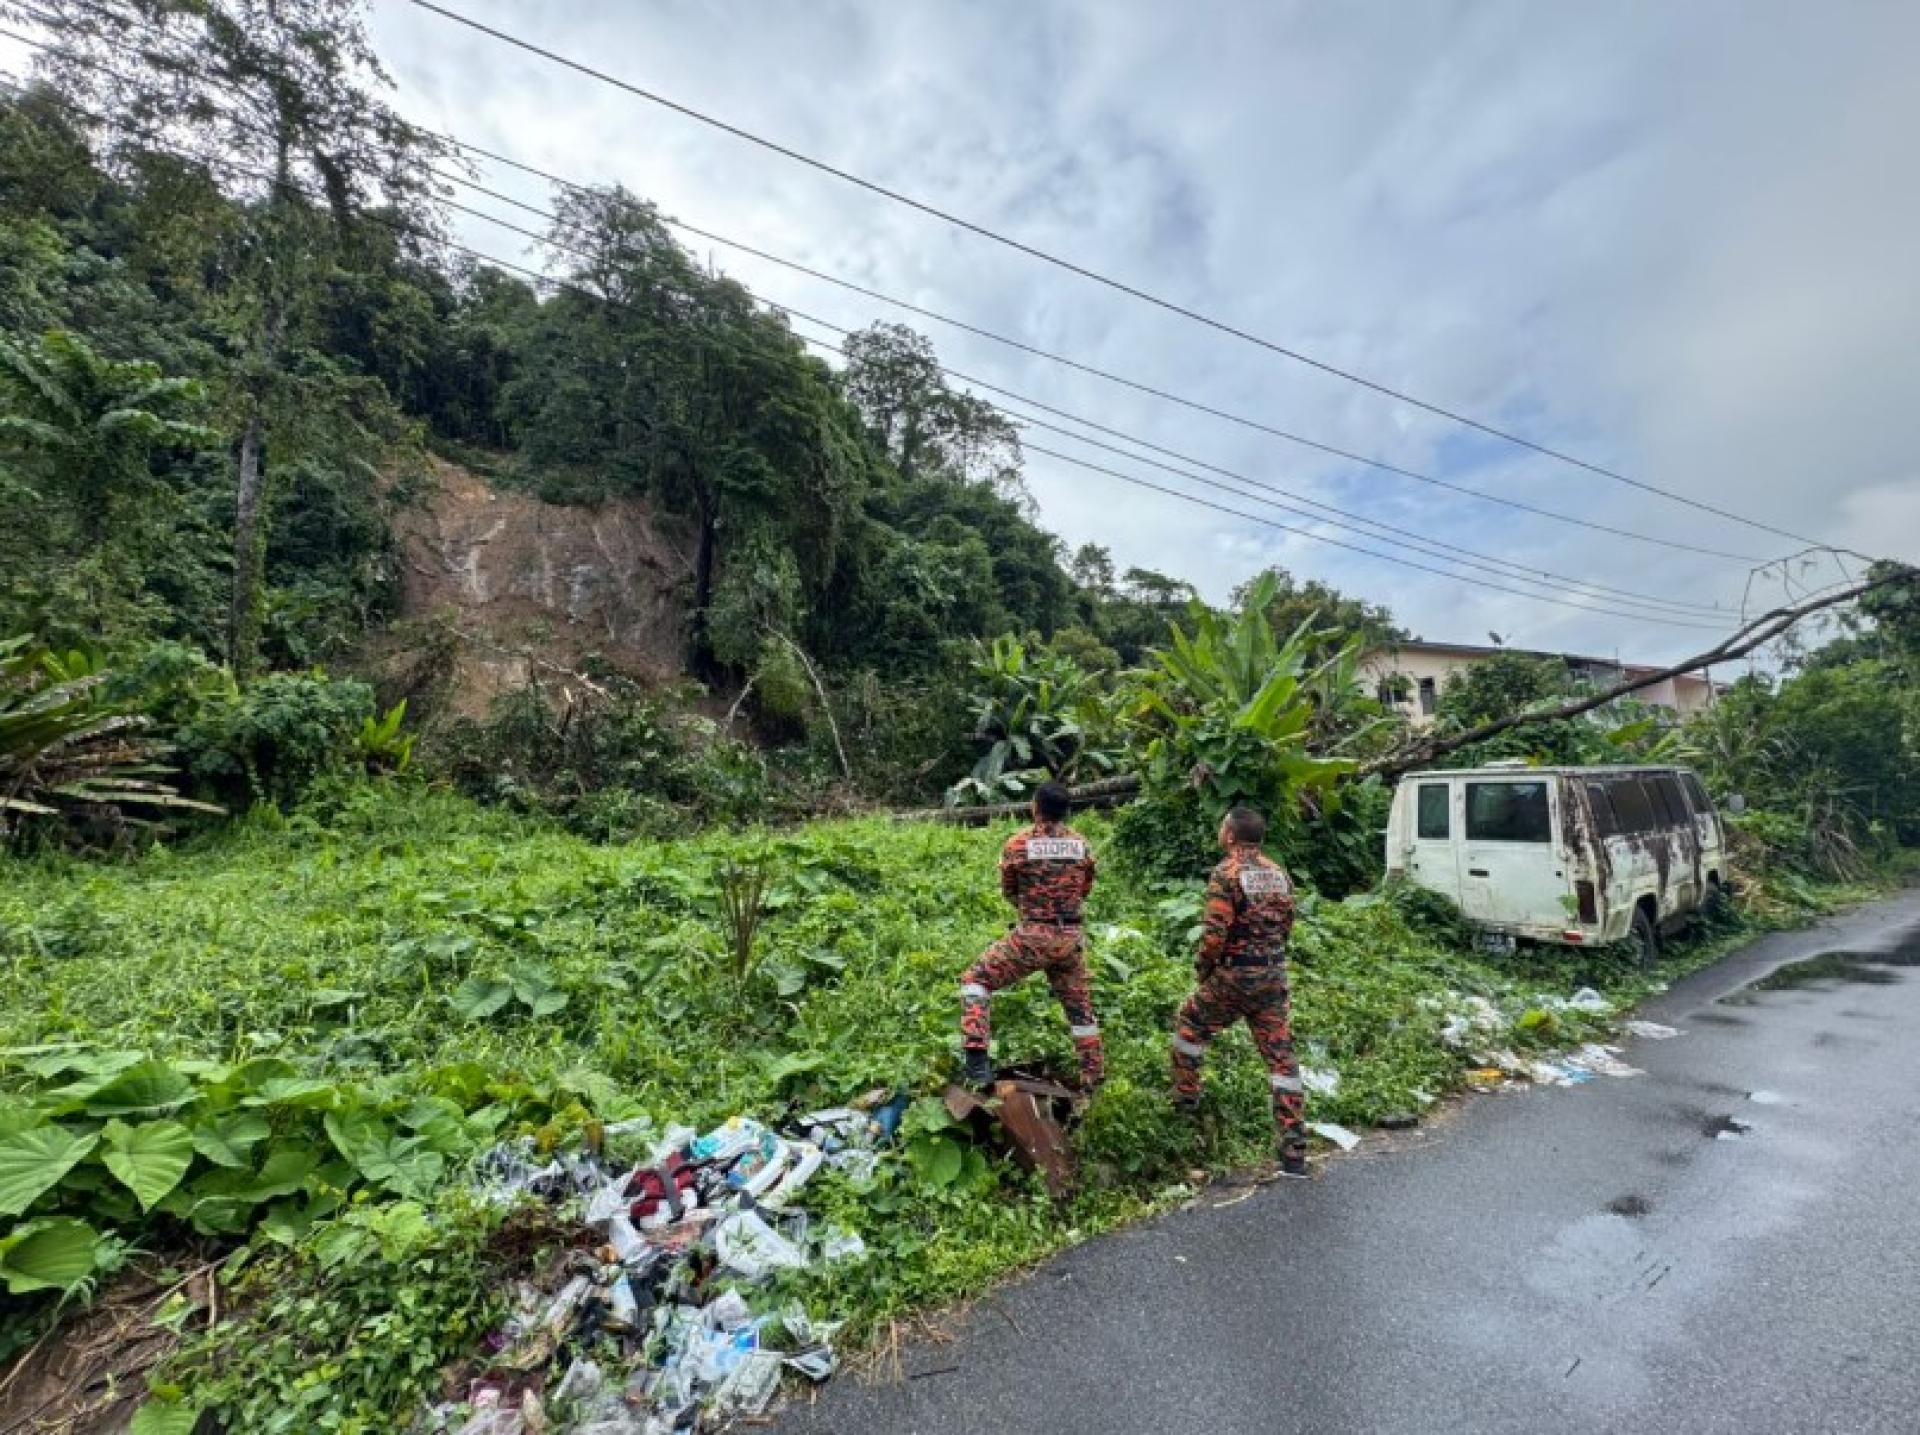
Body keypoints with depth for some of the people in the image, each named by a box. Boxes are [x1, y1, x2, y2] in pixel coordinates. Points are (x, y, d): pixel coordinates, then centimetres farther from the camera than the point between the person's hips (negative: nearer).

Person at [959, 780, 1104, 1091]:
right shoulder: (1081, 844, 1)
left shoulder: (1018, 844, -9)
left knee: (975, 980, 7)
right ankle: (1094, 1076, 32)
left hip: (1032, 936, -4)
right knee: (1079, 1005, 22)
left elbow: (1009, 891, 6)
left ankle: (977, 1063, -4)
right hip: (1071, 938, 4)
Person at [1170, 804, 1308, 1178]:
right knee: (1281, 1058, 9)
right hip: (1275, 977, 6)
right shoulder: (1279, 872, 6)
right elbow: (1287, 925, 14)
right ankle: (1294, 1152, 10)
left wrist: (1203, 968, -2)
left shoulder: (1226, 872, -15)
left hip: (1233, 977, -6)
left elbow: (1214, 932, -19)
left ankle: (1186, 1097, 30)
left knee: (1189, 1025, 18)